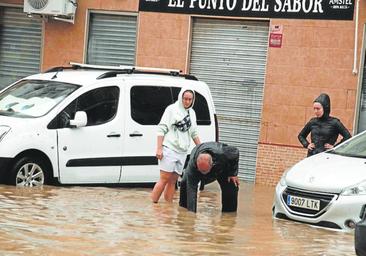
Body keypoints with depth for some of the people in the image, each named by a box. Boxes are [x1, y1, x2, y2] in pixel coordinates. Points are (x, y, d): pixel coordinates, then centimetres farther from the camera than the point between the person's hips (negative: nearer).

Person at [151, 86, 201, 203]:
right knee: (164, 179, -10)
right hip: (169, 149, -6)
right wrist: (159, 148, -14)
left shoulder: (192, 113, 15)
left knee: (173, 181, 5)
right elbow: (161, 129, -8)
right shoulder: (172, 109, -4)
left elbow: (194, 133, 23)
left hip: (182, 152, 6)